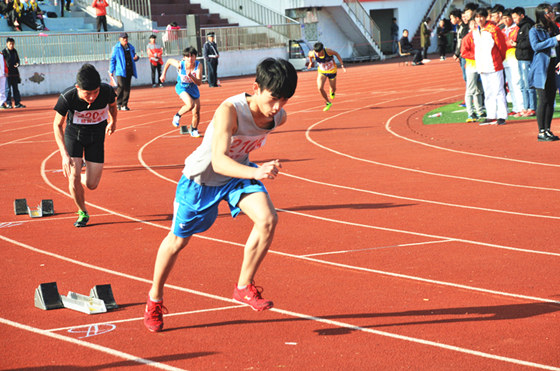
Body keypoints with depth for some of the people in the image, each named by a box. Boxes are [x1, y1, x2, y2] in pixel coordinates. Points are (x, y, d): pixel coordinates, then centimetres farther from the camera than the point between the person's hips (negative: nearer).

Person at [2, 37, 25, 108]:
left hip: (15, 72, 6)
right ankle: (8, 103, 0)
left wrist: (17, 64, -2)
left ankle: (17, 103, 13)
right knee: (8, 88, -4)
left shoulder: (14, 51, 11)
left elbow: (18, 59, 21)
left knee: (15, 88, 10)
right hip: (7, 73, -6)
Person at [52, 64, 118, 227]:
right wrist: (64, 154, -28)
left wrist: (113, 121, 21)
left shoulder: (107, 91, -27)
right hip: (73, 134, -1)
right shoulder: (67, 97, -31)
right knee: (74, 178, -15)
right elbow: (57, 125, -18)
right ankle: (82, 213, 12)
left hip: (96, 136, 1)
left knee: (91, 185, -3)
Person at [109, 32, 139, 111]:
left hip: (129, 71, 5)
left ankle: (124, 104, 13)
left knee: (127, 87, 5)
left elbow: (133, 56, 26)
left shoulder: (131, 47, 13)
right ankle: (118, 103, -5)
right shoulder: (116, 48, -1)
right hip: (120, 70, -5)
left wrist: (136, 57, 0)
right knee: (121, 86, -17)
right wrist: (111, 71, -3)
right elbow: (112, 60, 1)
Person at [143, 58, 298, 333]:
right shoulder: (230, 111, -39)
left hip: (239, 172, 4)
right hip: (201, 177, -4)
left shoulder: (279, 116, -18)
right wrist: (255, 173, -65)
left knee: (268, 218, -22)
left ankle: (244, 287, -3)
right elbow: (218, 161, -50)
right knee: (178, 240, 13)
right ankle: (155, 298, 39)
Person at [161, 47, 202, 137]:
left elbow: (199, 83, -28)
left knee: (196, 112, 5)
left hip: (193, 88, 3)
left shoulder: (198, 65, -24)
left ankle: (193, 130, 32)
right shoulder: (180, 65, -26)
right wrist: (163, 74, 3)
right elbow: (169, 61, -4)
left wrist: (191, 76, -45)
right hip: (182, 87, -3)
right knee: (190, 104, -29)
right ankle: (177, 116, -1)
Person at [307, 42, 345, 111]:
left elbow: (336, 54, -14)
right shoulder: (312, 54, -27)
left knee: (333, 89, 11)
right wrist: (311, 62, 17)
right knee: (320, 88, -17)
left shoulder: (328, 51, -33)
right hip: (322, 72, 1)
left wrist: (342, 65, -12)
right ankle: (328, 103, 6)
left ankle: (332, 92, 52)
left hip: (332, 71, -1)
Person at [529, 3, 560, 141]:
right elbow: (536, 46, -18)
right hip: (541, 69, -6)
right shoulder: (534, 30, -3)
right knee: (543, 100, -6)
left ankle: (548, 130, 13)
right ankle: (541, 132, -1)